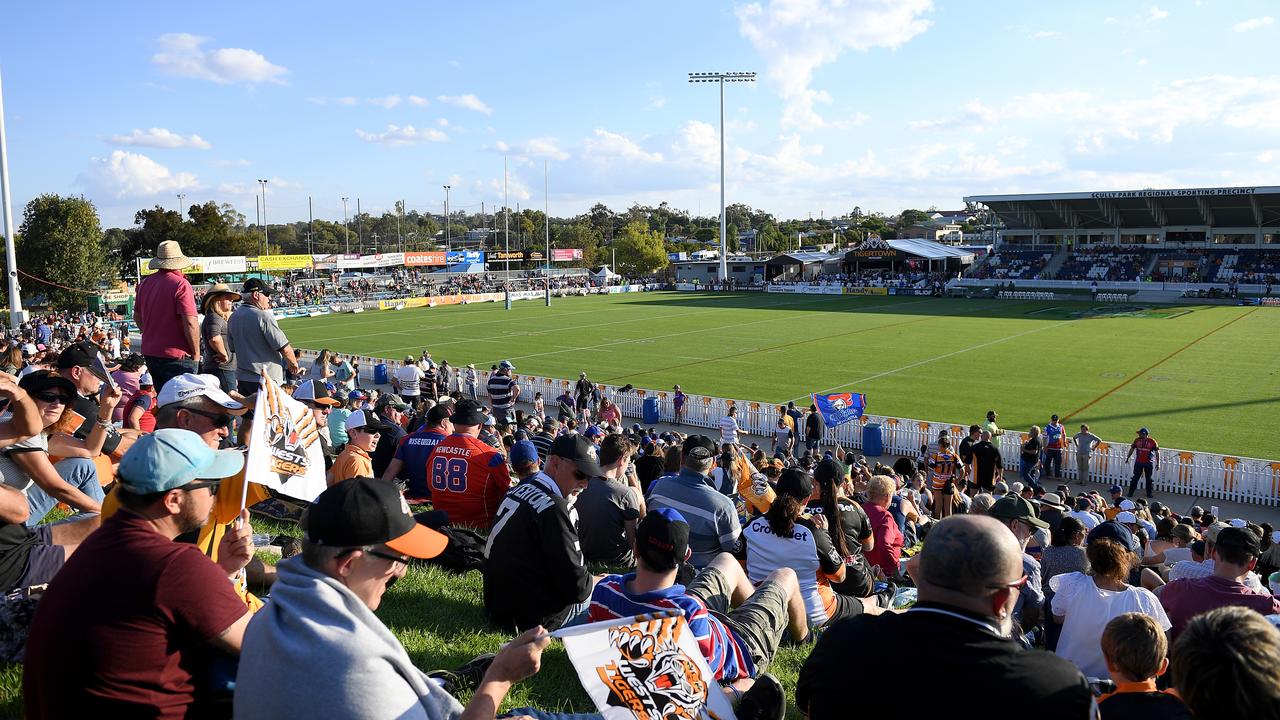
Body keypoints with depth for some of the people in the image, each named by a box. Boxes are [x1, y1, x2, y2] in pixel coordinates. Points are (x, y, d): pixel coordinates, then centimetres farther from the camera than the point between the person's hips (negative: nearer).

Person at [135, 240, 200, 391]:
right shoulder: (181, 284, -15)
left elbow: (137, 316, 18)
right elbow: (190, 324, -20)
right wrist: (196, 353, -8)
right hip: (176, 356, -7)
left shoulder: (145, 283, 7)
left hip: (149, 352, 7)